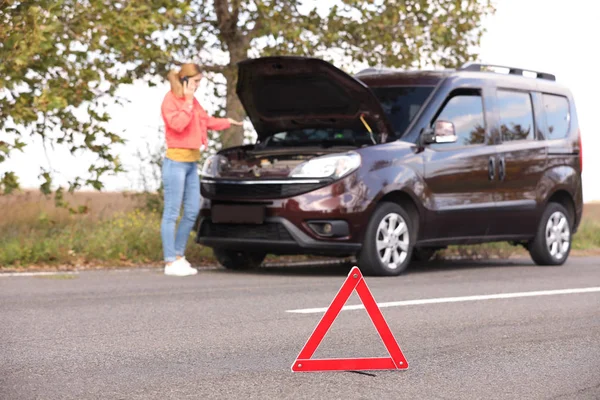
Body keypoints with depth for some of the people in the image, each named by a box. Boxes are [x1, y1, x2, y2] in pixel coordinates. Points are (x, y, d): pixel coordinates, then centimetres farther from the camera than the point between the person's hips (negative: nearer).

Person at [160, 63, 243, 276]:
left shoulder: (192, 101, 17)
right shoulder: (170, 100, -9)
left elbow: (207, 121, 32)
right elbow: (177, 124, -24)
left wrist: (227, 122, 45)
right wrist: (187, 103, -17)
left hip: (192, 161, 9)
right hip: (176, 160, -9)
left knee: (192, 211, 10)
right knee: (171, 213, -6)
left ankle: (179, 256, 18)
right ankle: (171, 262, -5)